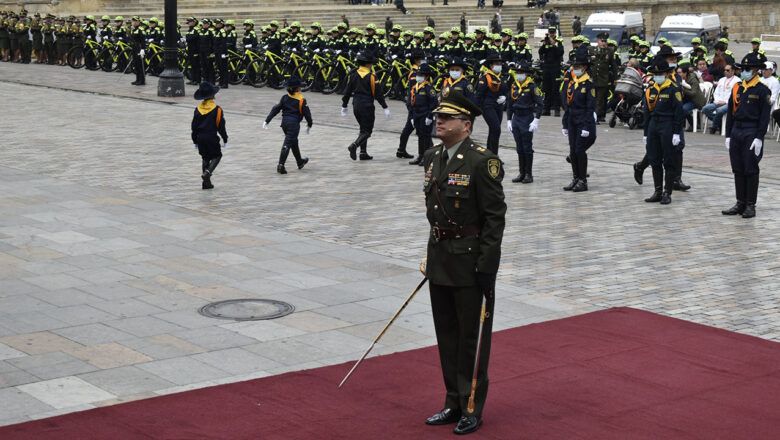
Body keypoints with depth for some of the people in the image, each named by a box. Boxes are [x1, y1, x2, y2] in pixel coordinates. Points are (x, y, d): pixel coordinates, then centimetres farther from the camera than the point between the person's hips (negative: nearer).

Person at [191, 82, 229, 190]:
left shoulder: (198, 109, 3)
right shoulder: (217, 109, -10)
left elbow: (194, 126, 7)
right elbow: (221, 126, -6)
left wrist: (195, 140, 17)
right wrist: (225, 139, 5)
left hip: (200, 138, 5)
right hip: (212, 138, -4)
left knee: (205, 158, 15)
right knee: (217, 156, 11)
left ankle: (206, 182, 13)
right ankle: (207, 172, -15)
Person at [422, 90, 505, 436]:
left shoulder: (482, 162, -15)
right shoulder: (433, 158, 9)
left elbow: (495, 217, -15)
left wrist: (487, 266, -18)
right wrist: (433, 253, 17)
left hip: (470, 261, -7)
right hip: (440, 259, 8)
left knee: (472, 336, 2)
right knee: (446, 333, 14)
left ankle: (473, 408, 13)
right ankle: (454, 403, 25)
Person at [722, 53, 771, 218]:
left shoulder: (762, 91, -6)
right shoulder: (737, 89, 10)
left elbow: (765, 117, -10)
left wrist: (759, 138, -15)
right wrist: (728, 135, 8)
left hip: (752, 134, -6)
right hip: (736, 133, 6)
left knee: (751, 171, -1)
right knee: (738, 170, 9)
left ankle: (750, 206, 5)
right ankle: (740, 203, 16)